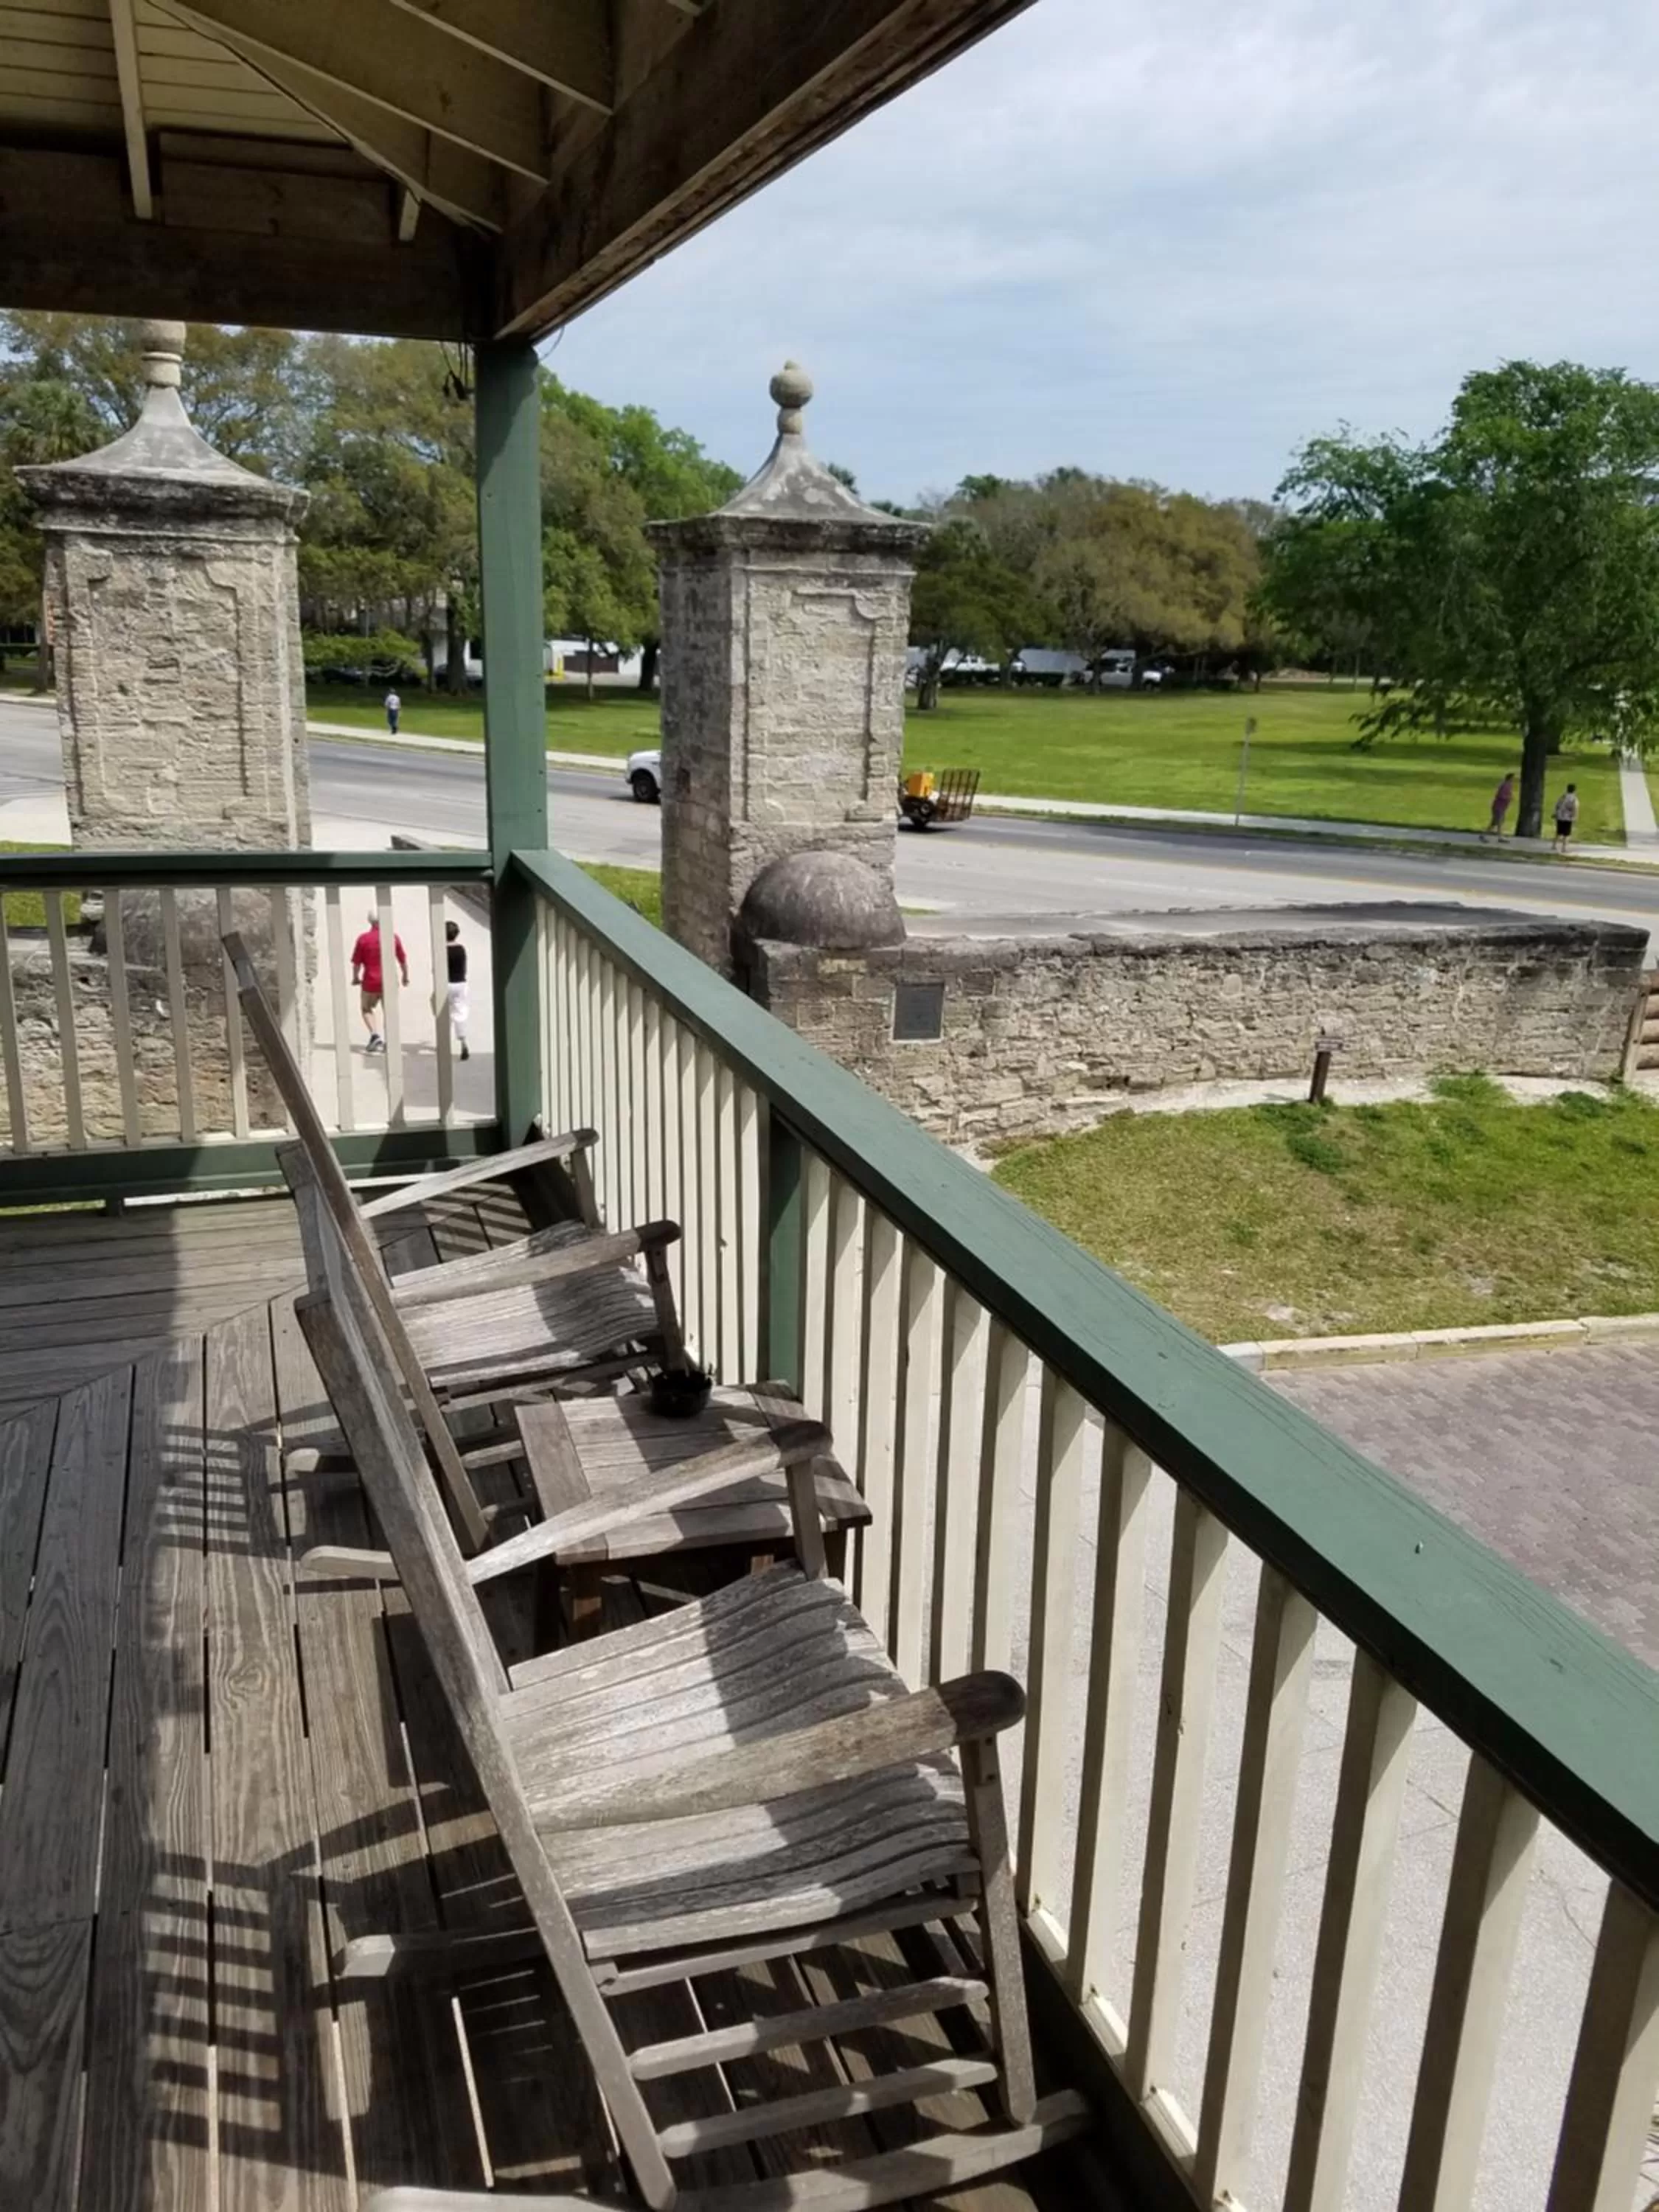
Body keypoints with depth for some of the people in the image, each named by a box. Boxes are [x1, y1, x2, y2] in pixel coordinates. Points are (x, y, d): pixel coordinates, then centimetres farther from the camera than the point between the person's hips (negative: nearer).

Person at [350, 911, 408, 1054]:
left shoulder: (363, 939, -9)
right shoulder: (393, 937, -4)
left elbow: (356, 963, -5)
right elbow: (403, 960, 3)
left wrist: (355, 977, 14)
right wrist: (405, 975, 20)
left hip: (371, 981, -1)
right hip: (389, 981, 1)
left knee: (367, 1009, 19)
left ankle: (375, 1035, 0)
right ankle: (389, 1041, 9)